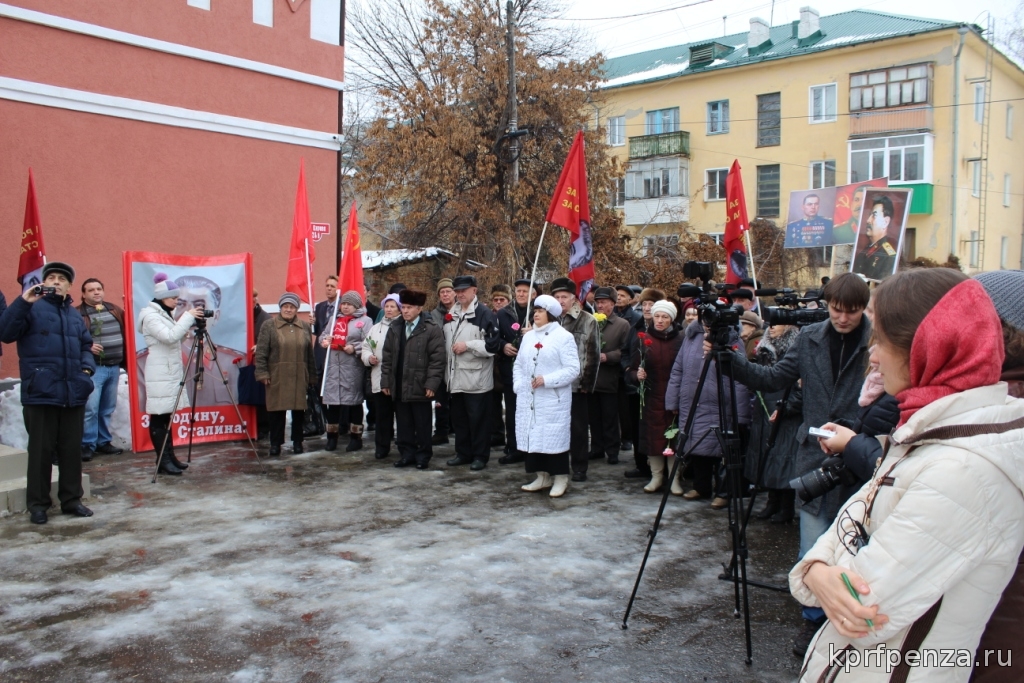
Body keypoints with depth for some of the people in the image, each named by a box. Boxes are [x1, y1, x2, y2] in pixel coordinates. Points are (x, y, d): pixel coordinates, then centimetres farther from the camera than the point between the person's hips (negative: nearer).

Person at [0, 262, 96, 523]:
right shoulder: (32, 308, -1)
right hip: (41, 393, -5)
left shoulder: (75, 315, 18)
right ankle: (37, 504, 13)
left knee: (72, 449, 10)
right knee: (41, 450, 2)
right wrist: (22, 302, -23)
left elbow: (86, 346, 25)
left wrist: (87, 366, 6)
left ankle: (71, 499, 20)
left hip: (73, 393, 5)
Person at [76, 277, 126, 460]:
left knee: (108, 409, 12)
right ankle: (87, 445, 0)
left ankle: (104, 442, 21)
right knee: (90, 409, -8)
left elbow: (125, 332, 20)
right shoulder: (78, 314, -4)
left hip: (114, 367, 6)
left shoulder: (115, 310, 15)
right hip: (93, 367, -6)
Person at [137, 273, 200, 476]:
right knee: (158, 418, -4)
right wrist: (188, 316, -22)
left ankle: (169, 458, 15)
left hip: (171, 372, 9)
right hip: (160, 374, -9)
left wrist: (185, 322, 6)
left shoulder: (164, 314, 16)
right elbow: (170, 337, -26)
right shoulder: (150, 315, -12)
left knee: (167, 416, 11)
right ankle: (163, 462, -1)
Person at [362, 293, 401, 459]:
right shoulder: (375, 328, 16)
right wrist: (368, 357, 0)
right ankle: (382, 448, 19)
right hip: (379, 380, 5)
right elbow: (366, 348, 18)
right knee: (382, 415, 11)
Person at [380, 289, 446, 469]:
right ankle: (406, 454, 21)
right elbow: (387, 356, 11)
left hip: (419, 386, -5)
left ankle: (423, 456, 16)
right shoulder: (394, 328, 9)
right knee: (403, 424, 11)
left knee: (422, 425, 6)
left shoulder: (431, 330, -7)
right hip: (399, 386, 5)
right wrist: (386, 381, 6)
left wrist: (432, 384, -15)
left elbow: (437, 359, -10)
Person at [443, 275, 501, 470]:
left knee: (478, 418, 1)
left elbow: (493, 344, -16)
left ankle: (480, 456, 11)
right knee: (458, 417, 13)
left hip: (476, 377, -7)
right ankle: (463, 453, 25)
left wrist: (467, 345, -17)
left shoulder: (484, 314, -8)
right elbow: (446, 341, 25)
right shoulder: (451, 314, 15)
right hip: (455, 376, 7)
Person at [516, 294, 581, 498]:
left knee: (554, 436, -3)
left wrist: (546, 380, -19)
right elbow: (519, 364, 17)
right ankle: (542, 477, 20)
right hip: (528, 398, 6)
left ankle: (560, 478, 9)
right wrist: (518, 385, 1)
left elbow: (573, 369, -12)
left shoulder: (563, 336, -6)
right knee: (533, 436, 8)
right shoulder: (528, 336, 13)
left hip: (553, 399, -6)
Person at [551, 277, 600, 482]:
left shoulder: (588, 321, -3)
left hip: (577, 384, -3)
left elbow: (593, 354, -4)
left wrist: (587, 382, -8)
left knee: (578, 427, 6)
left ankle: (579, 467, 15)